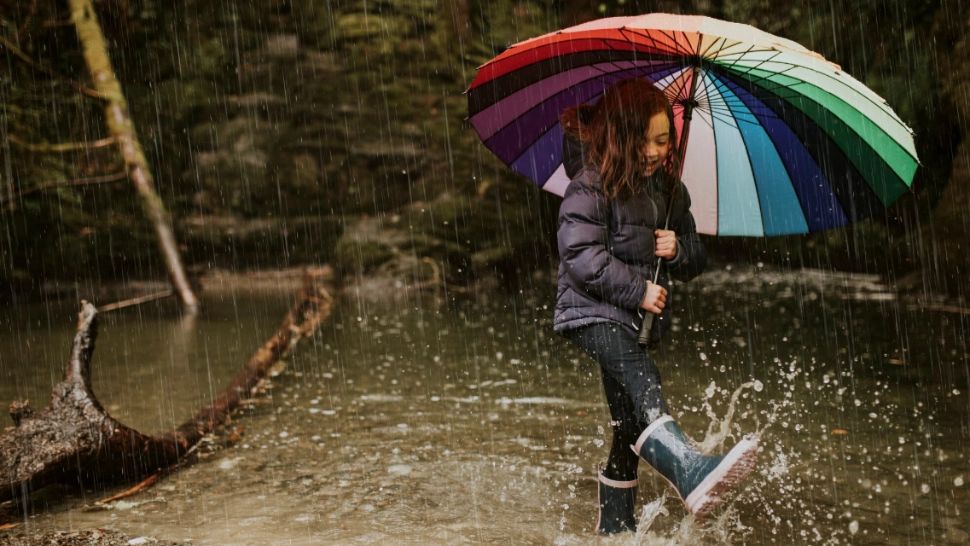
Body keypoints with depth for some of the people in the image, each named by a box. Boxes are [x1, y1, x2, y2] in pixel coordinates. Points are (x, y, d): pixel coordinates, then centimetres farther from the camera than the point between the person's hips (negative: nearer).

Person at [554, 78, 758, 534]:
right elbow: (581, 256, -19)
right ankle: (691, 472, -51)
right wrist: (637, 290, -20)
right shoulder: (591, 185, -10)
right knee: (641, 379, -33)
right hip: (593, 311, -7)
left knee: (630, 422, 9)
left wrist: (678, 251, -7)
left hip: (638, 318, 7)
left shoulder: (670, 191, 10)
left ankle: (615, 526, 22)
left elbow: (696, 259, 16)